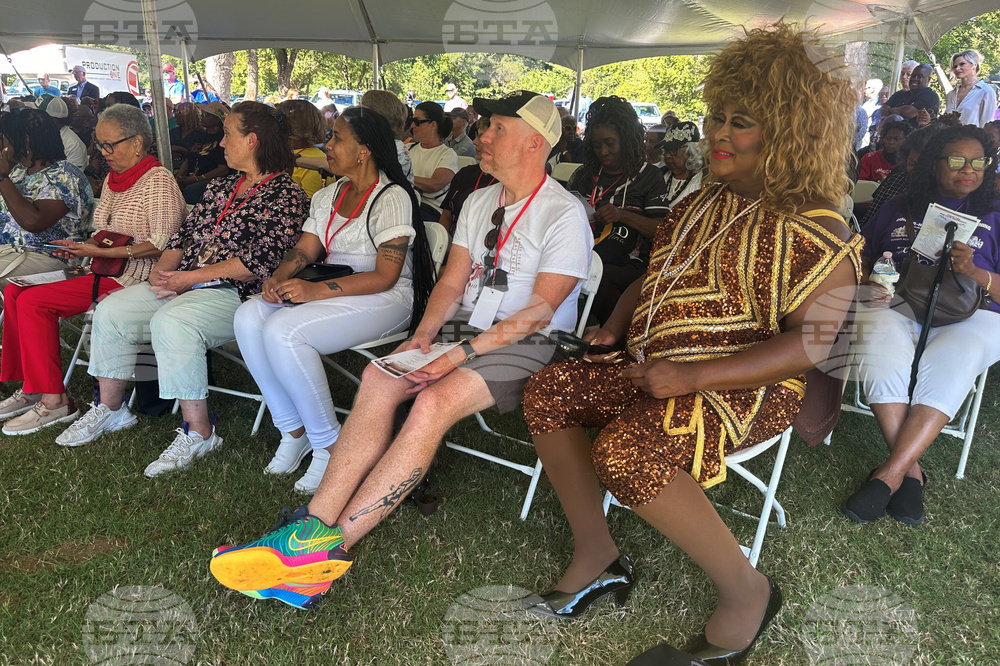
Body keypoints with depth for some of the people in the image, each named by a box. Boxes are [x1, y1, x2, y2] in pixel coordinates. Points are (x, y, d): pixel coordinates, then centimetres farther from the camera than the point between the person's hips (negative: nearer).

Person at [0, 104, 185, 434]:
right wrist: (84, 246, 5)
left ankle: (53, 401, -11)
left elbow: (165, 243, -20)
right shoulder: (114, 179, 18)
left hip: (134, 277, -9)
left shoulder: (157, 180, -11)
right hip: (108, 272, 9)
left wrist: (104, 252, -21)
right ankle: (31, 386, 8)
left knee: (33, 301, -19)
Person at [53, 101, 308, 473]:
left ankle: (198, 433, -23)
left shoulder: (286, 195, -7)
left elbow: (259, 262, -17)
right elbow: (185, 233, 18)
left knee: (171, 322, -33)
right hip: (184, 283, 9)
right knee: (111, 310, -5)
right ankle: (110, 408, 12)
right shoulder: (221, 187, 20)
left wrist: (188, 278, -16)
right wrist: (161, 271, -3)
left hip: (236, 292, -8)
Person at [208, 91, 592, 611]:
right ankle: (314, 522, -26)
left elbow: (539, 313, -15)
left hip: (529, 347, -6)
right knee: (378, 378, -21)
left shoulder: (564, 214, -8)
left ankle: (333, 544, -28)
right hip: (467, 331, 7)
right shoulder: (479, 201, 16)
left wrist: (460, 355, -21)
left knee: (435, 401, -32)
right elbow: (452, 282, 13)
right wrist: (423, 336, -7)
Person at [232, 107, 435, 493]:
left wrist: (317, 290, -26)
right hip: (330, 292, 8)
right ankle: (293, 432, -5)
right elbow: (304, 251, 12)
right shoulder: (328, 196, 17)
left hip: (386, 300, -8)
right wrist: (278, 279, -11)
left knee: (282, 329, -28)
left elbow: (384, 277, -18)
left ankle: (328, 446, -15)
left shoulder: (392, 197, -11)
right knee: (249, 316, -14)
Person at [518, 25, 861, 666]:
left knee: (625, 447, -32)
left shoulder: (817, 229, -11)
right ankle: (597, 557, 1)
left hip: (750, 388, -8)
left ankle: (747, 589, -10)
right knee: (548, 391, -8)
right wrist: (616, 325, 6)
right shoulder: (704, 203, 14)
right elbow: (656, 274, 26)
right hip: (658, 367, 8)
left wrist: (690, 377, -27)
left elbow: (808, 345, -19)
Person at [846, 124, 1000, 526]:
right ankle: (911, 472, -29)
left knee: (944, 371, -35)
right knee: (882, 357, -34)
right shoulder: (898, 210, 21)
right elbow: (862, 257, 20)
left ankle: (889, 475, -33)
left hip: (967, 317, -1)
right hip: (895, 308, 1)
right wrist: (867, 285, -3)